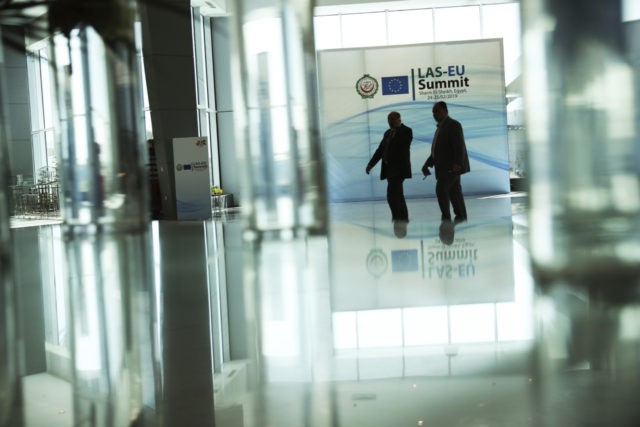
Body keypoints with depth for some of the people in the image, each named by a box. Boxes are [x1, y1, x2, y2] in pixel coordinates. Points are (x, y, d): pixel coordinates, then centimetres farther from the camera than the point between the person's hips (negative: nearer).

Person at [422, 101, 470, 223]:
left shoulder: (454, 125, -10)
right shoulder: (441, 127, 19)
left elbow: (459, 145, -19)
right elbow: (437, 150, 20)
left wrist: (457, 163, -30)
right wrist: (427, 164, 11)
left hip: (452, 166, -9)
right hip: (445, 166, 9)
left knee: (441, 189, -15)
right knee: (453, 191, 9)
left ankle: (446, 218, -12)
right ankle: (461, 216, 13)